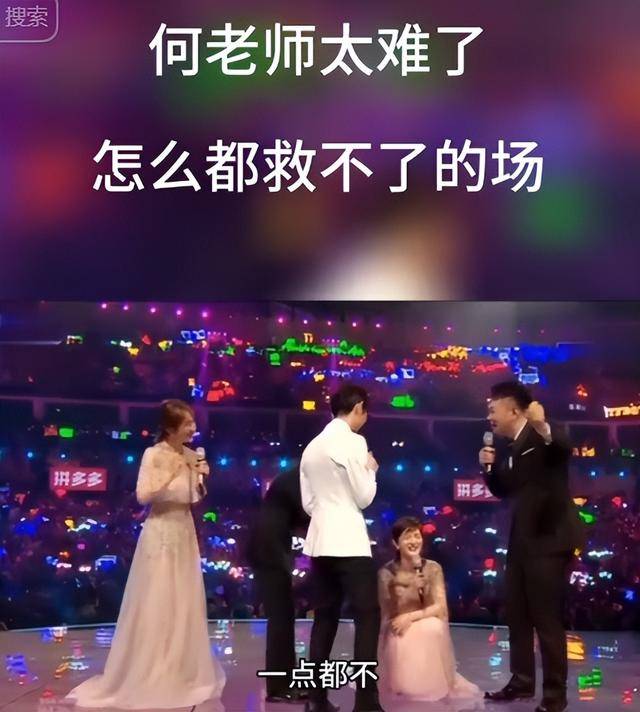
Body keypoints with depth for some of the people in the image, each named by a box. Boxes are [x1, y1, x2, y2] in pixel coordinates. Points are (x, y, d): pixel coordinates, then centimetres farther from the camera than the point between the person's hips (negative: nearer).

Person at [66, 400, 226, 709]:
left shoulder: (190, 455, 5)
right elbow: (142, 496, -20)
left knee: (185, 604, 10)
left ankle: (181, 670, 22)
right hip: (160, 534, -6)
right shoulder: (153, 455, -12)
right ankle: (150, 673, 10)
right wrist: (170, 474, -23)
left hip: (185, 534, 6)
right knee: (156, 604, -1)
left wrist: (200, 477, -5)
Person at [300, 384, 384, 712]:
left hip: (320, 541, 8)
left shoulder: (312, 446, 15)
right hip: (349, 542, -8)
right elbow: (364, 496, -7)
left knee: (325, 616, 10)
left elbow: (308, 502, 16)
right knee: (367, 615, -6)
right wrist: (370, 469, 8)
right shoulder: (353, 441, -8)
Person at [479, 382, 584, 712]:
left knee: (547, 618, -5)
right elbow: (504, 490, 21)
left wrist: (544, 429, -55)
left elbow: (563, 448, -35)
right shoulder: (511, 448, 13)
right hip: (521, 541, 9)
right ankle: (522, 680, 29)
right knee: (517, 614, 16)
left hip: (548, 539, -9)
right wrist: (490, 467, 2)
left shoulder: (544, 438, -12)